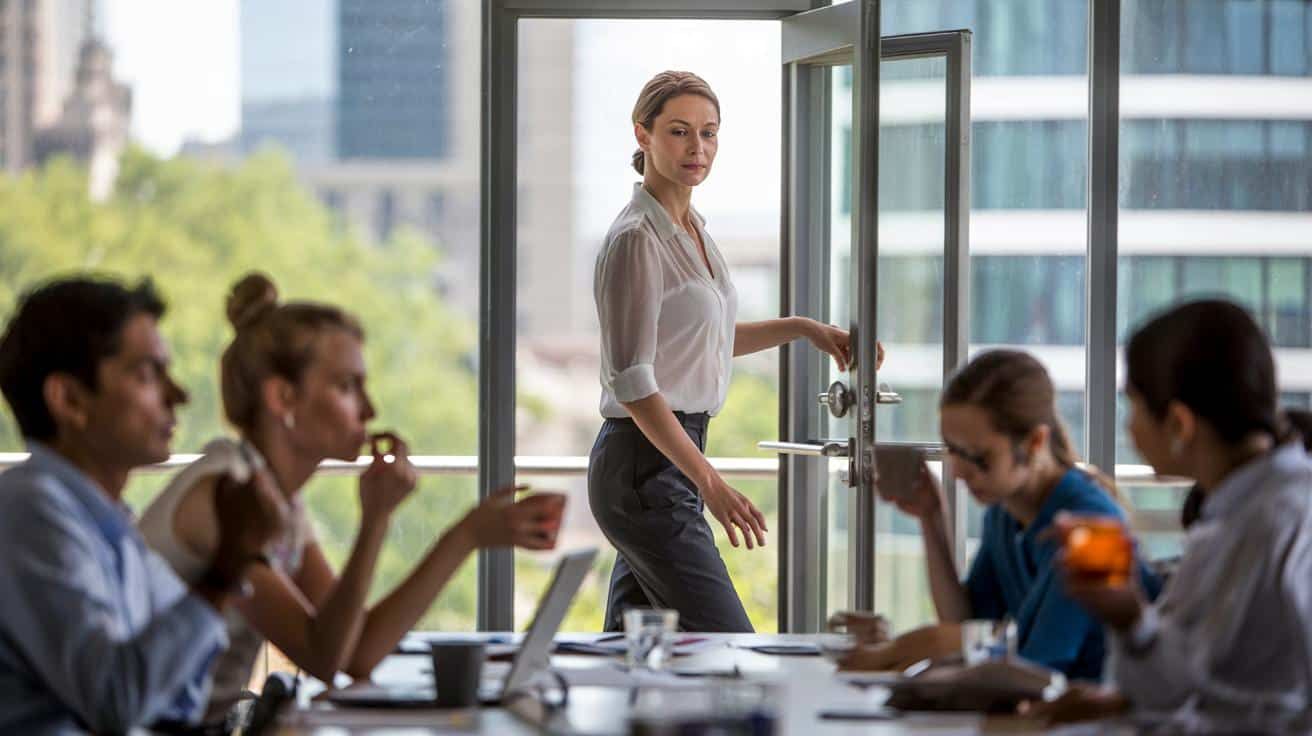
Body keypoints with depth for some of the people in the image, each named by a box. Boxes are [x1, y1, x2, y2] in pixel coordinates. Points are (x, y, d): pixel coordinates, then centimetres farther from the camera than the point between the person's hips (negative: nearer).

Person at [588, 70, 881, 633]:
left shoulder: (691, 227, 12)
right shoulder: (636, 240, -16)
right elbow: (631, 381, -22)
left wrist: (805, 328, 20)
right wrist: (708, 481, -27)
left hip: (673, 456, 10)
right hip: (645, 470, -10)